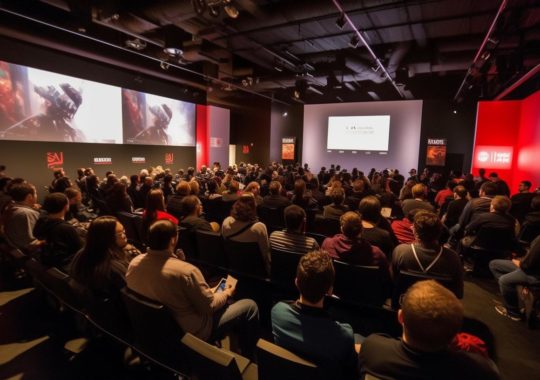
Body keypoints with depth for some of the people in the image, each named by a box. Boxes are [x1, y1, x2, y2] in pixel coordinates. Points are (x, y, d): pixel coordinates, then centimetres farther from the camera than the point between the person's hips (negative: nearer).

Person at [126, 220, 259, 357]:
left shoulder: (134, 264, -13)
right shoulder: (186, 271, -35)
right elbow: (209, 306, -21)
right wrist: (227, 293, -2)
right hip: (190, 333, -7)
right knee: (250, 306, 5)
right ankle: (248, 358, 27)